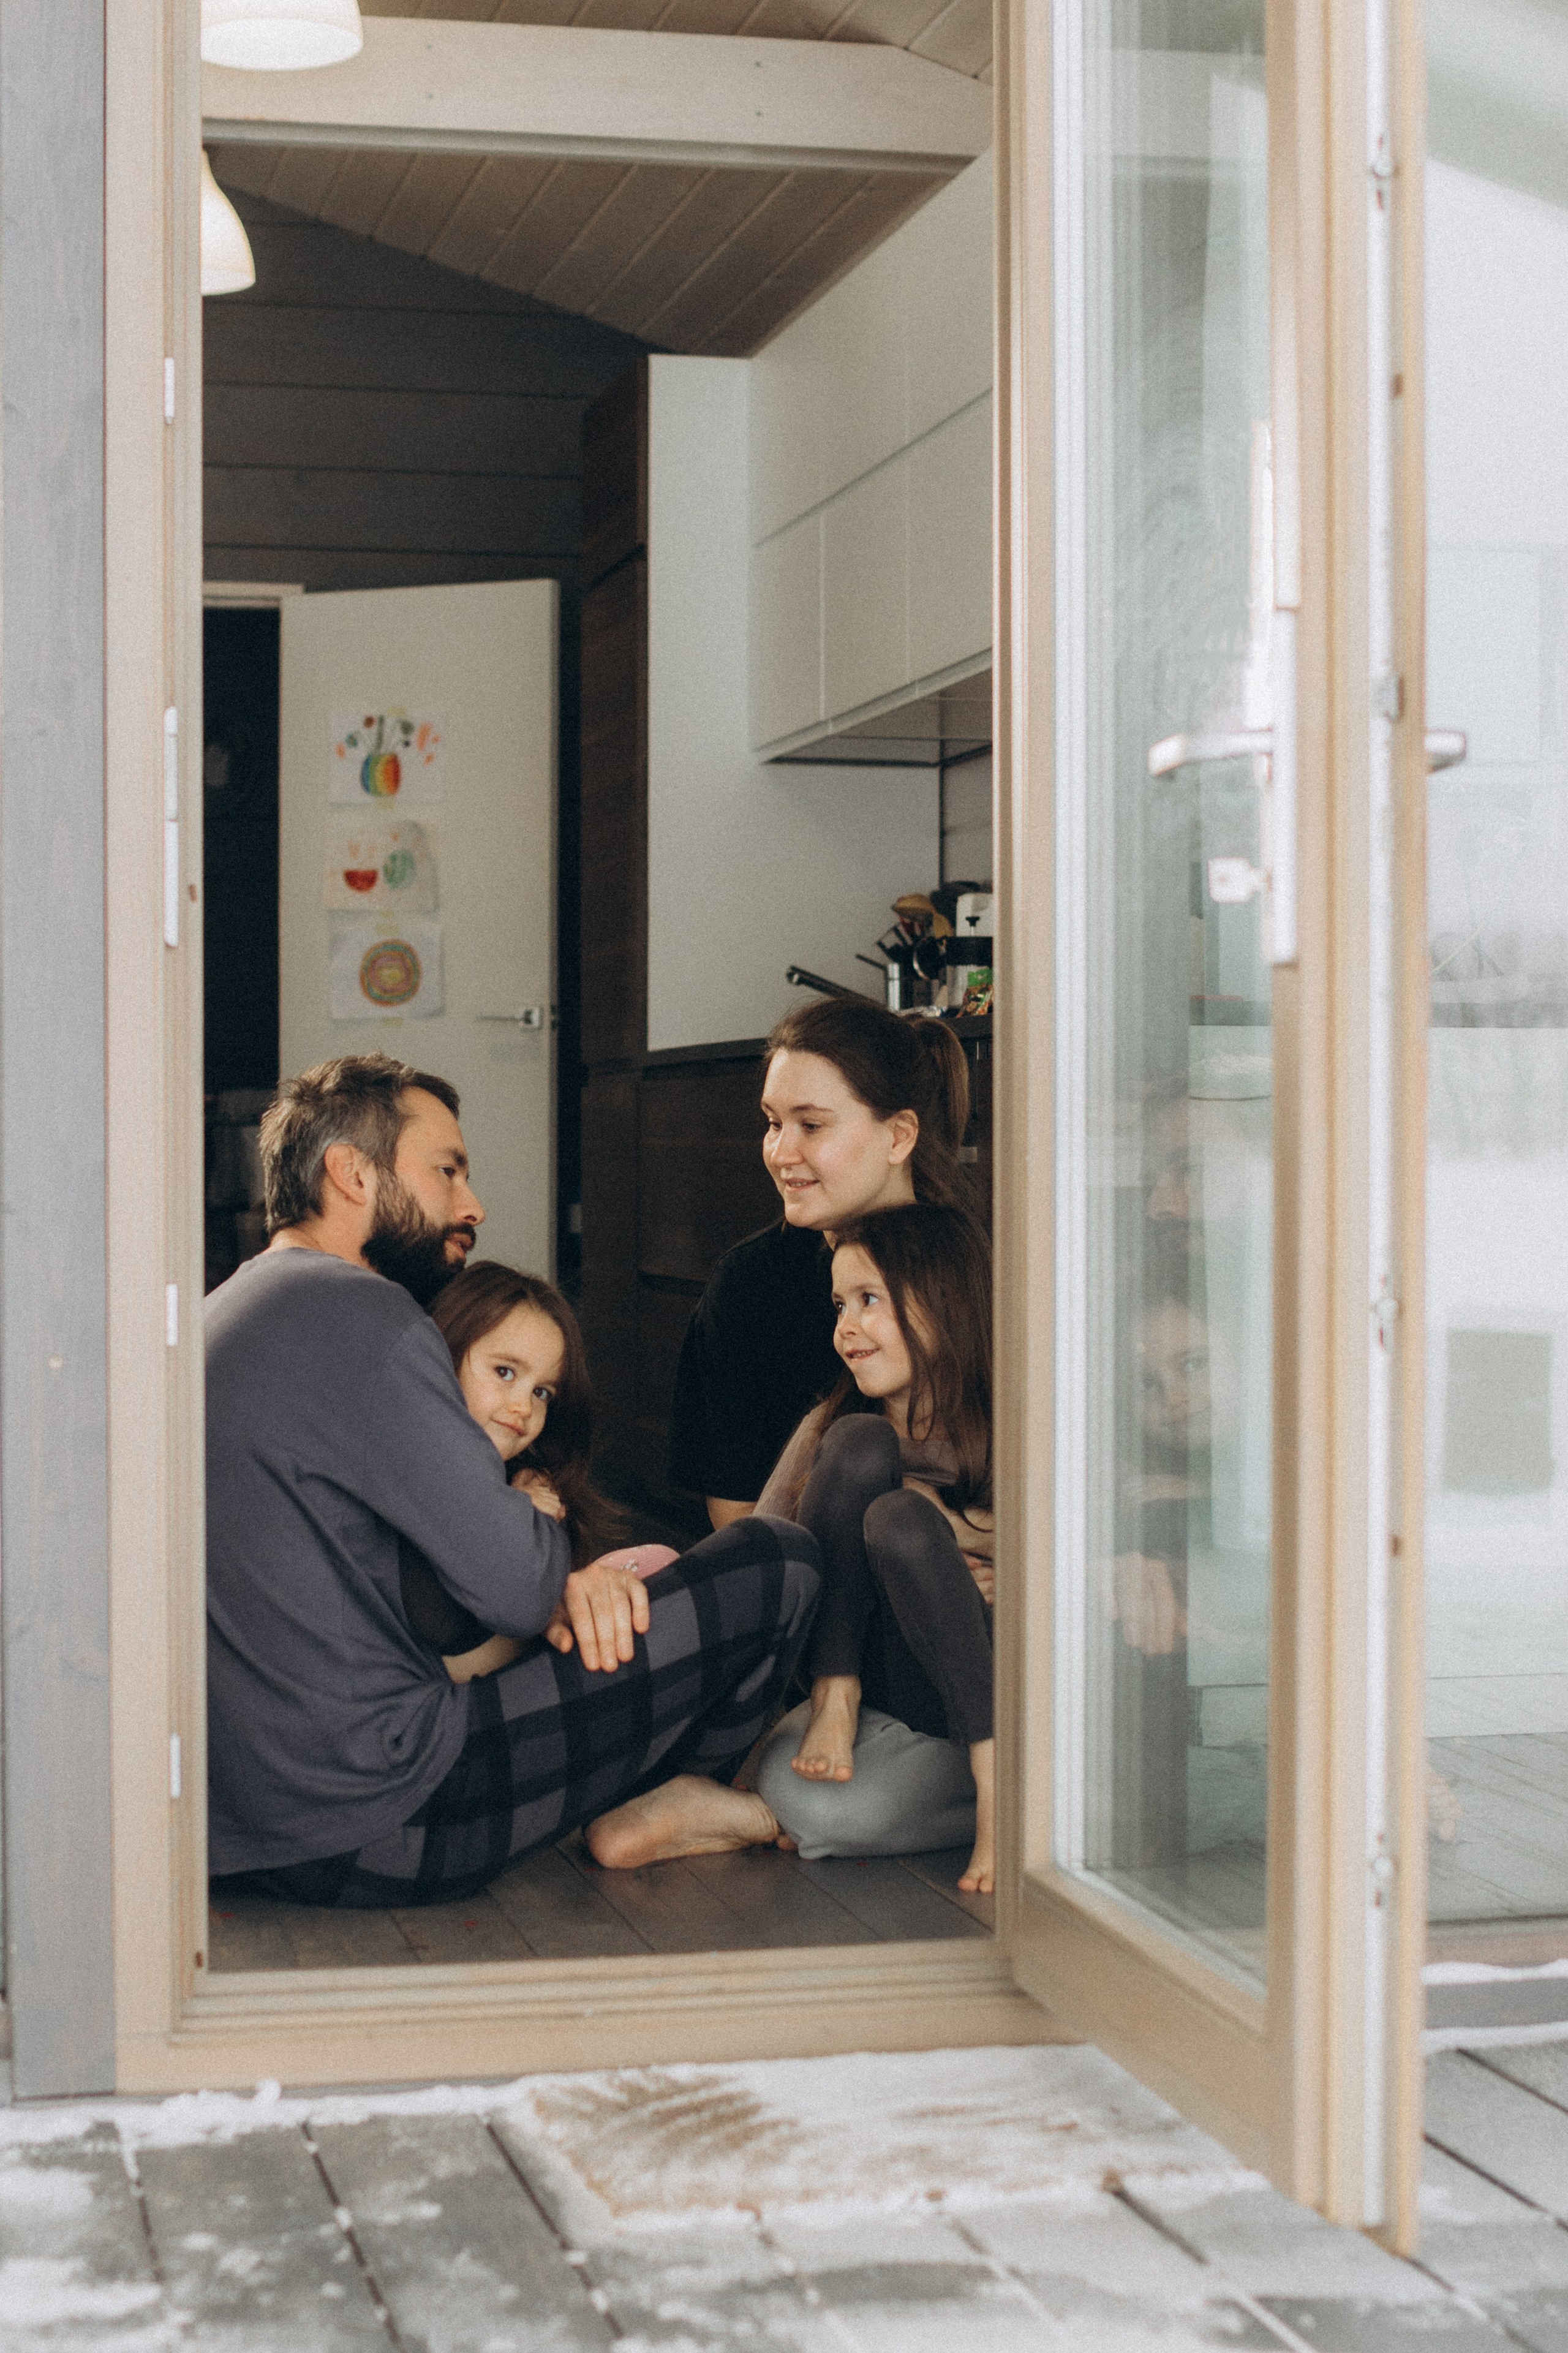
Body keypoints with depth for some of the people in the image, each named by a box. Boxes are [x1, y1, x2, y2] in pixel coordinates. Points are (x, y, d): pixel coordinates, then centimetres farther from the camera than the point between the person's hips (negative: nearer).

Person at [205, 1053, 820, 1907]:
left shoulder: (231, 1316, 16)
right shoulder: (356, 1314, -14)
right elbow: (518, 1591, -16)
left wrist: (560, 1579, 0)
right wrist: (551, 1531, 7)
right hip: (376, 1825, -10)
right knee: (774, 1565, -4)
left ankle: (632, 1804, 15)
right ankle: (649, 1804, 18)